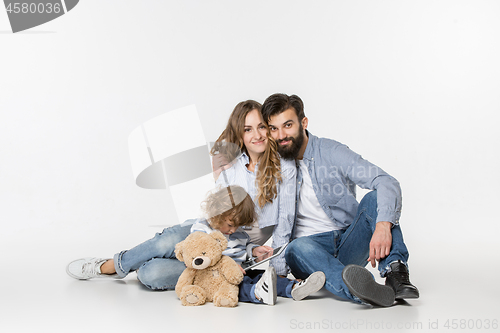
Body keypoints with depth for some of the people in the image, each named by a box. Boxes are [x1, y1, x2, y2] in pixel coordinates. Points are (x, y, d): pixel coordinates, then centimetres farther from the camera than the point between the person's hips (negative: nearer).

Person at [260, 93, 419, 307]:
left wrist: (383, 226, -36)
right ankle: (361, 291, -59)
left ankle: (395, 273, -35)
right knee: (297, 249, -35)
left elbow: (387, 183, -16)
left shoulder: (332, 153, -4)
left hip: (349, 246, 0)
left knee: (375, 198, -23)